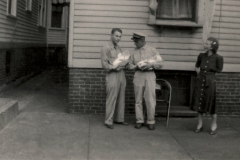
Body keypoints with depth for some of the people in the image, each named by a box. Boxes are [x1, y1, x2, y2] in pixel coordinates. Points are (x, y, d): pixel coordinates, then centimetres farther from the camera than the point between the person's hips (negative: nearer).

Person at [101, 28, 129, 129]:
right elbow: (104, 64, -11)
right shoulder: (106, 48, -5)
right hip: (112, 75, -7)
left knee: (121, 99, 10)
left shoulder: (118, 48, 18)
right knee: (111, 99, -5)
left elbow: (125, 60, 17)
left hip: (122, 75, 7)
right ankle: (108, 121, 3)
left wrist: (125, 62, -5)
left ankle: (119, 119, 20)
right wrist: (115, 67, -24)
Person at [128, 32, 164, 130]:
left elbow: (160, 64, 4)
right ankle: (139, 121, 14)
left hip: (150, 75, -2)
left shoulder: (152, 50, 5)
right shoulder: (133, 52, 10)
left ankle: (151, 121, 7)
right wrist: (136, 66, -9)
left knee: (150, 100, -3)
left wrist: (151, 64, -14)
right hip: (138, 75, 2)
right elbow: (130, 66, 12)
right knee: (138, 100, 4)